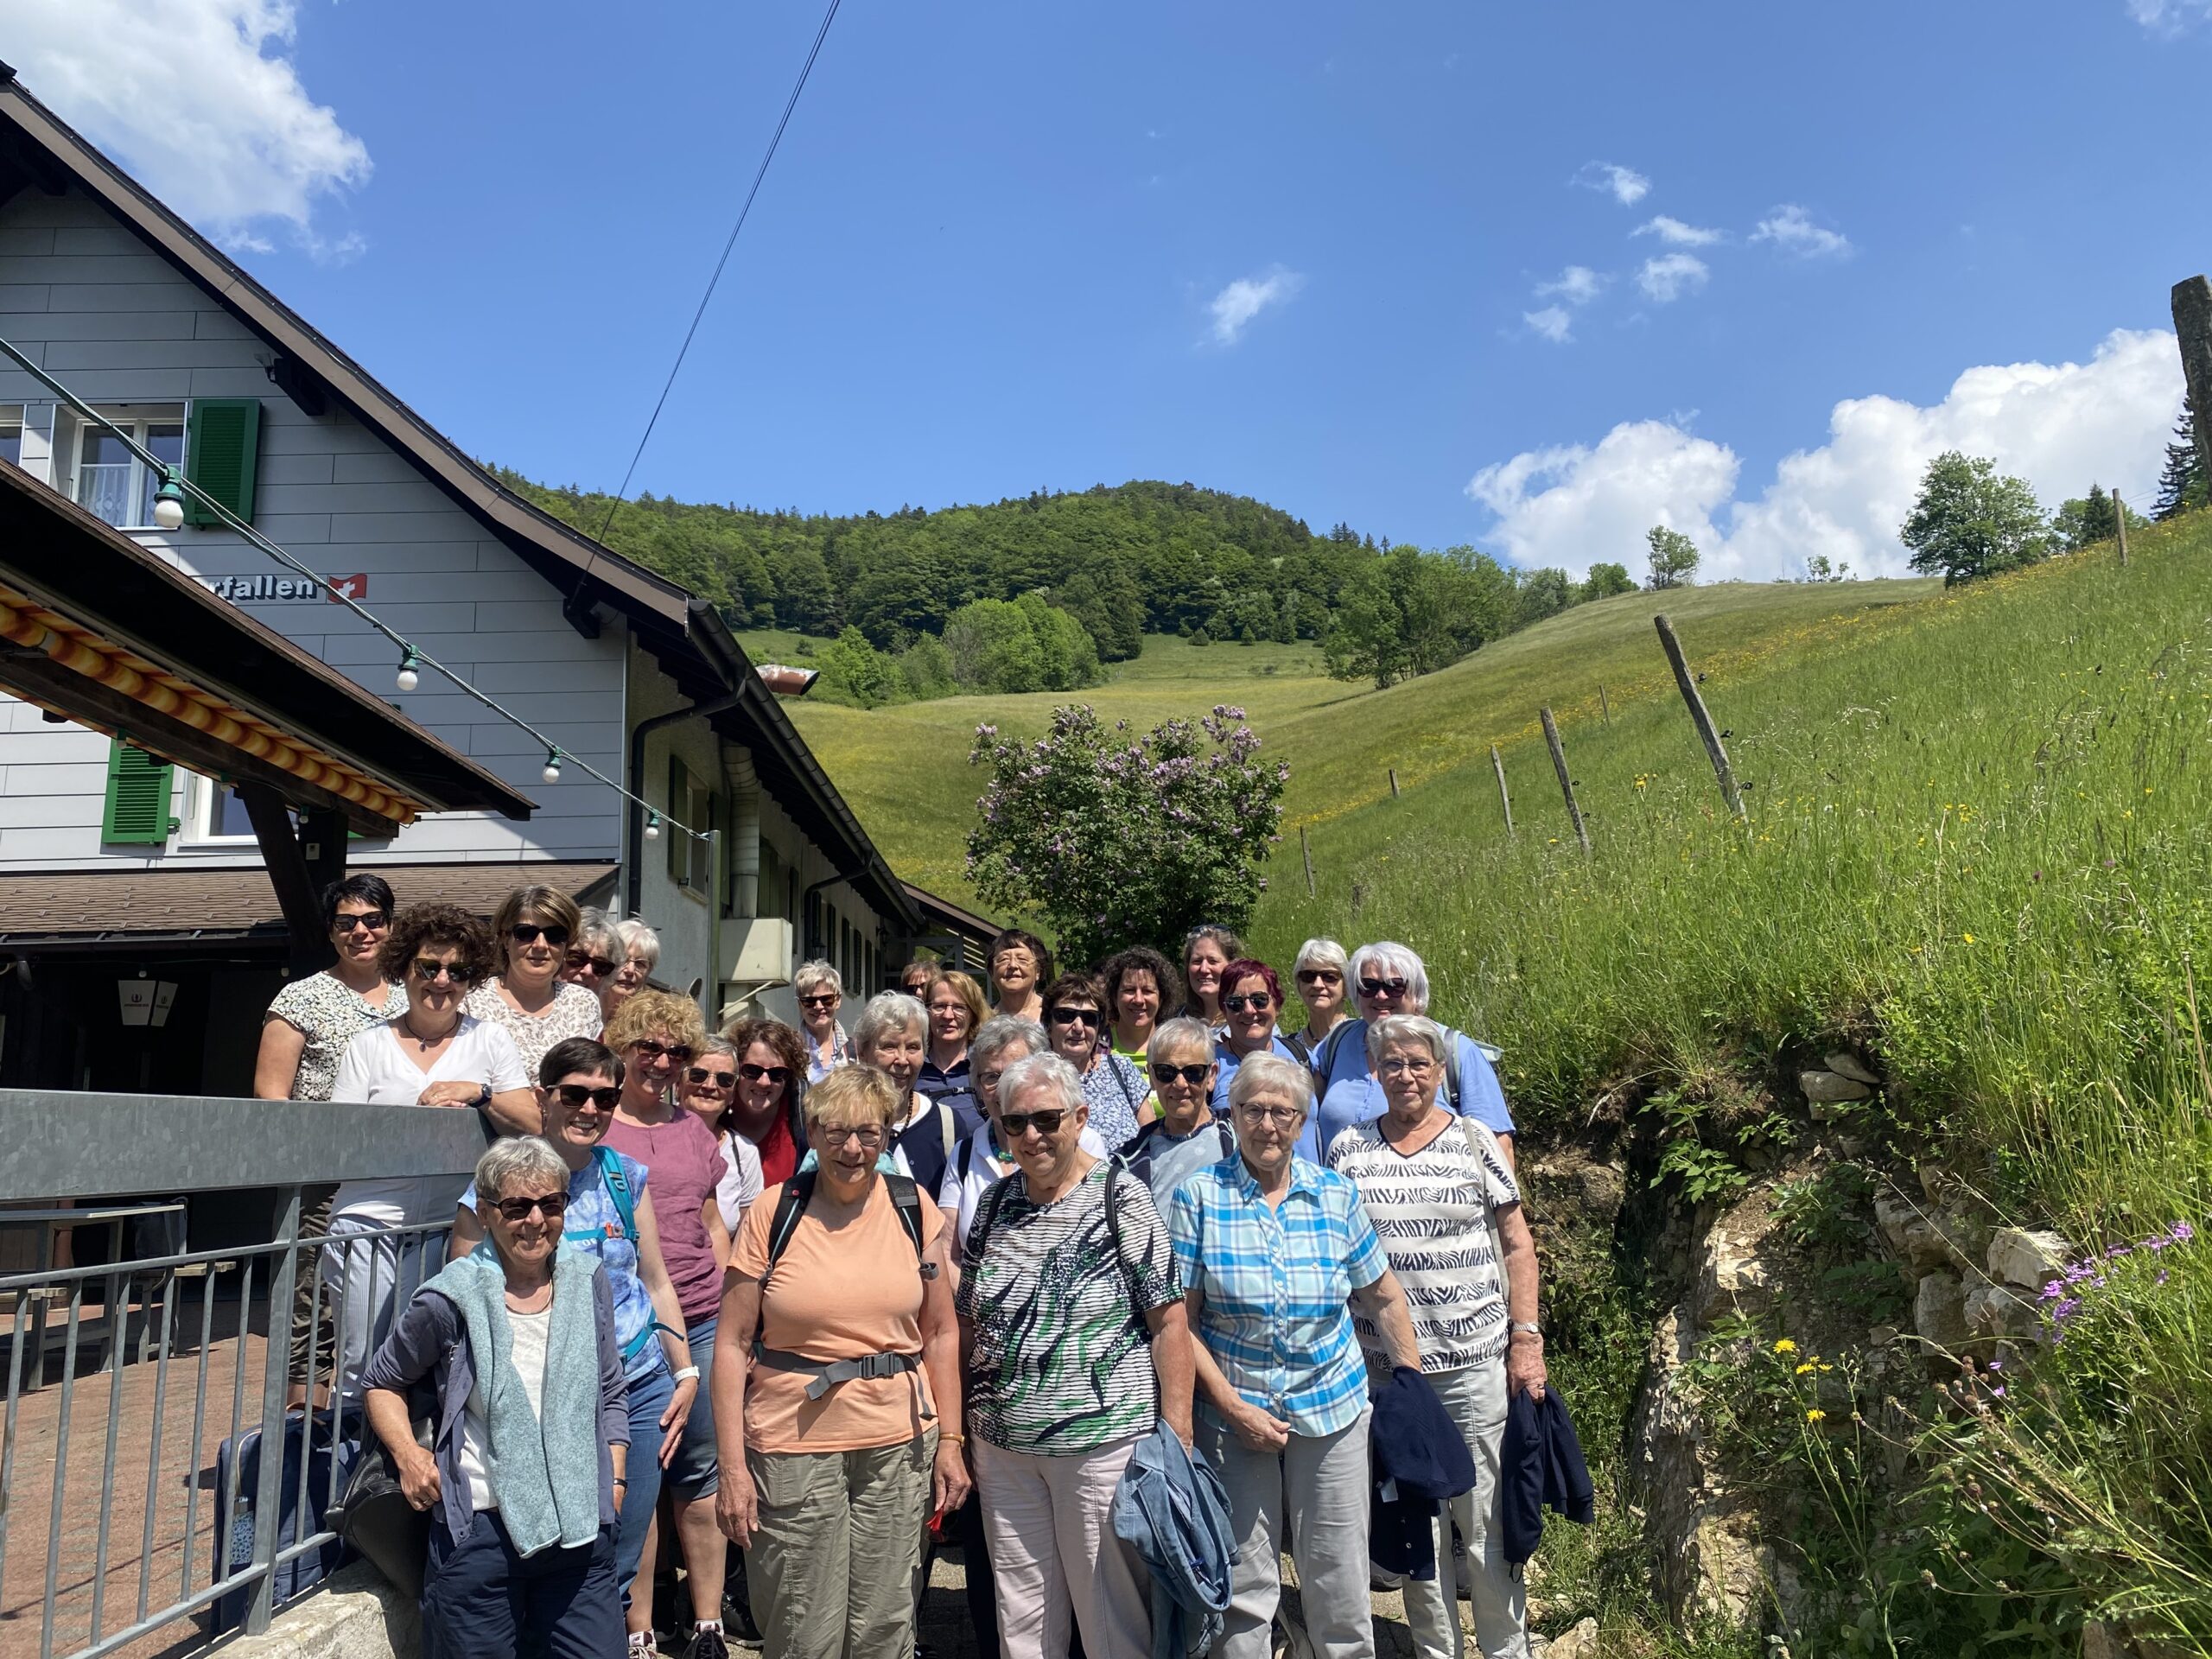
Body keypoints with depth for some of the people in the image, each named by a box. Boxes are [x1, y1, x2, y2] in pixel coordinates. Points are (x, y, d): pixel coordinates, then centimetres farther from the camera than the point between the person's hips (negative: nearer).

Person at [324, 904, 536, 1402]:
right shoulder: (369, 1045, 10)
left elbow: (532, 1127, 6)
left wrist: (480, 1093, -8)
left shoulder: (489, 1041, 11)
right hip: (368, 1225, 0)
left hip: (449, 1230, 0)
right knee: (360, 1367, 0)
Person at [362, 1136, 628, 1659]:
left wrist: (614, 1480, 7)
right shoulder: (453, 1300, -7)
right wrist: (407, 1454, -5)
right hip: (478, 1532, -2)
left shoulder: (587, 1283, 3)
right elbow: (381, 1383, 8)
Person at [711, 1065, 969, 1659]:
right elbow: (733, 1344, -3)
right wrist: (732, 1467, -7)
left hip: (899, 1445, 2)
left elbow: (941, 1333, 8)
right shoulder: (773, 1213, -5)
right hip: (793, 1447, -2)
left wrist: (950, 1440, 3)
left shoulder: (914, 1210, 2)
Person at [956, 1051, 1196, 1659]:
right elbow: (968, 1321, 14)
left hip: (1102, 1439, -5)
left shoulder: (1120, 1198, -8)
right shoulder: (996, 1202, 7)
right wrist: (960, 1426, 12)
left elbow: (1169, 1321, -10)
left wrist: (1176, 1436, -14)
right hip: (1002, 1443, 5)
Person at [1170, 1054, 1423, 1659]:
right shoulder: (1198, 1196, -7)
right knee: (1243, 1587, 7)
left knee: (1339, 1582, 11)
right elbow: (1179, 1319, -7)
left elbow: (1384, 1297, 9)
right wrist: (1234, 1407, -12)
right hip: (1234, 1412, -2)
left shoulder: (1337, 1195, 1)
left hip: (1332, 1407, 2)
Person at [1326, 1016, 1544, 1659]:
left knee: (1487, 1521, 5)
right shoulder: (1348, 1148, 4)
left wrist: (1526, 1338, -3)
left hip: (1475, 1361, -1)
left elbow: (1517, 1243, 3)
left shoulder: (1473, 1140, 0)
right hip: (1383, 1363, 2)